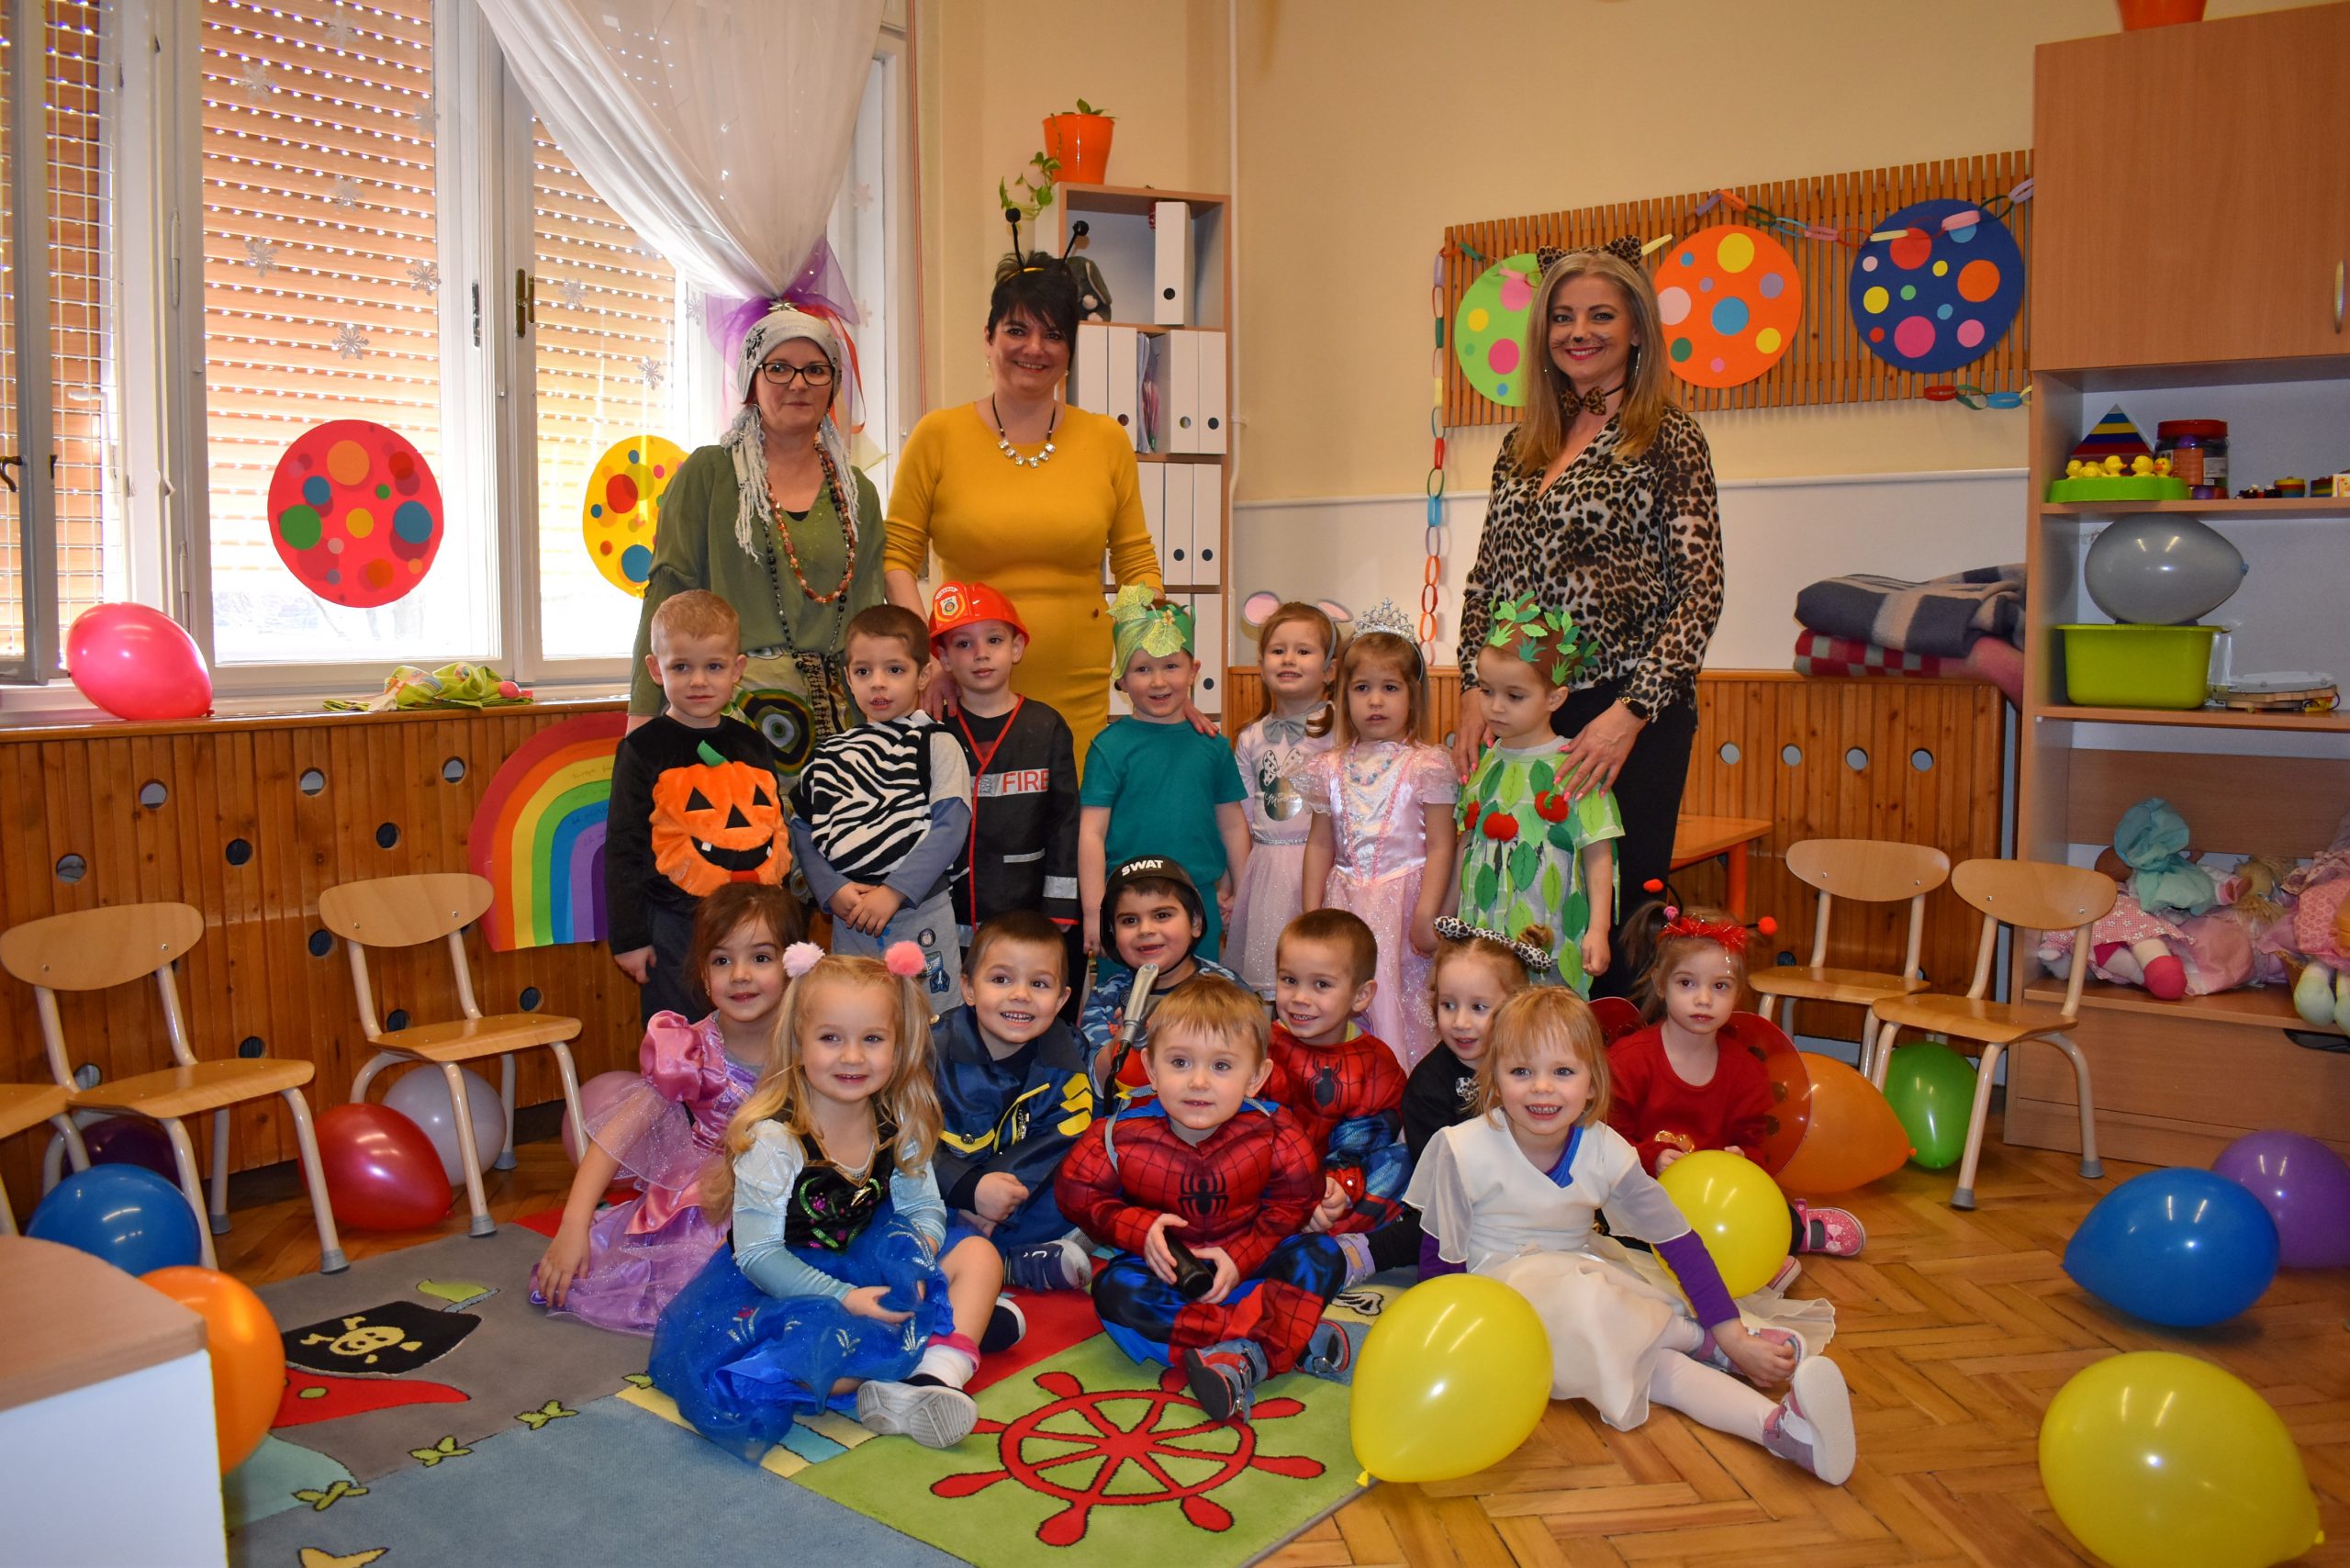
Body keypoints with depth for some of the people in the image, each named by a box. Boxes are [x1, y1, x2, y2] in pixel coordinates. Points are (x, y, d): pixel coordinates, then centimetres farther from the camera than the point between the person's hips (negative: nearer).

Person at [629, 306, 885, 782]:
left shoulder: (859, 493, 15)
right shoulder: (709, 474, 4)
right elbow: (667, 597, -1)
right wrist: (643, 716, -8)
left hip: (835, 716, 3)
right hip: (730, 705, -3)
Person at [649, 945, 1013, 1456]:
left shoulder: (900, 1126, -5)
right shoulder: (772, 1139, -20)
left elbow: (925, 1210, 3)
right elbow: (757, 1253, -20)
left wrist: (914, 1267, -20)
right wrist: (844, 1299, -29)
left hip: (867, 1273, 5)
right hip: (783, 1282, -5)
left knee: (979, 1255, -8)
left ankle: (937, 1378, -30)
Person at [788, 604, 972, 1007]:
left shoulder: (938, 746, -3)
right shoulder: (834, 755, 9)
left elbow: (951, 826, -12)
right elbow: (802, 826, 7)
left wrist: (894, 891, -18)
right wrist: (832, 890, -8)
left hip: (922, 917, -4)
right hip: (849, 919, 4)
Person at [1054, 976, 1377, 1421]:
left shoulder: (1272, 1135, -17)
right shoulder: (1122, 1135, -18)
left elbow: (1293, 1202, -8)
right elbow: (1078, 1192, -8)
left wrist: (1240, 1256, -19)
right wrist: (1141, 1230, -21)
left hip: (1247, 1261, 0)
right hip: (1167, 1266, 0)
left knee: (1320, 1256, -24)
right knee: (1114, 1289, -30)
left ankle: (1238, 1360, -35)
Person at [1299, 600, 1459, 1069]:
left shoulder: (1426, 765, -4)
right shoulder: (1331, 768, 8)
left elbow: (1439, 846, -6)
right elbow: (1319, 844, 12)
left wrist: (1426, 913, -12)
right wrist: (1311, 913, 8)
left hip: (1405, 899, -4)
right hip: (1346, 901, 4)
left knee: (1404, 998, -2)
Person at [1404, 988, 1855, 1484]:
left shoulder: (1605, 1152, -12)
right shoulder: (1463, 1151, -21)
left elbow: (1678, 1241, -9)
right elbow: (1443, 1258, -10)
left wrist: (1734, 1336, -14)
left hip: (1586, 1270, 3)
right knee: (1588, 1307, -33)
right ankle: (1704, 1344, -12)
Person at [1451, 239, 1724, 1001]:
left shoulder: (1667, 439, -3)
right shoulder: (1523, 444, 14)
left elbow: (1700, 595, -8)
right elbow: (1484, 582, 16)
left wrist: (1631, 714, -16)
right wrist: (1476, 692, 3)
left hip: (1626, 720, -5)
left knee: (1614, 909, -1)